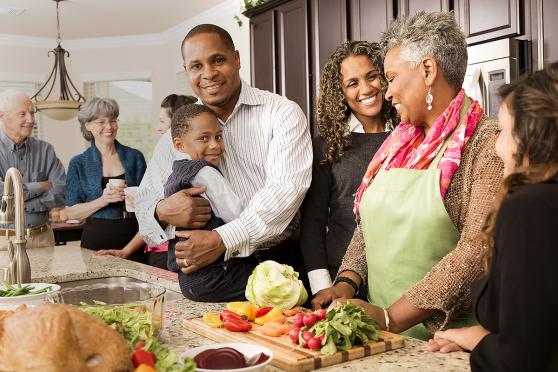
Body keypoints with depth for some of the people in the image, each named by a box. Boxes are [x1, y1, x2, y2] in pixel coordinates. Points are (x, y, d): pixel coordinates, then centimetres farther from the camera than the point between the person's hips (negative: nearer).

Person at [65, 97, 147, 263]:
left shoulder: (134, 157, 5)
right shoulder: (79, 164, 3)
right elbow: (72, 213, 0)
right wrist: (103, 200, -14)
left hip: (134, 238, 1)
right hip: (96, 240, -1)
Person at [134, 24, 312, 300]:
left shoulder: (282, 113, -2)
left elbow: (286, 188, -14)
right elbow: (145, 202, 10)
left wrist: (222, 240, -23)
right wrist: (162, 212, -15)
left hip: (279, 264, -2)